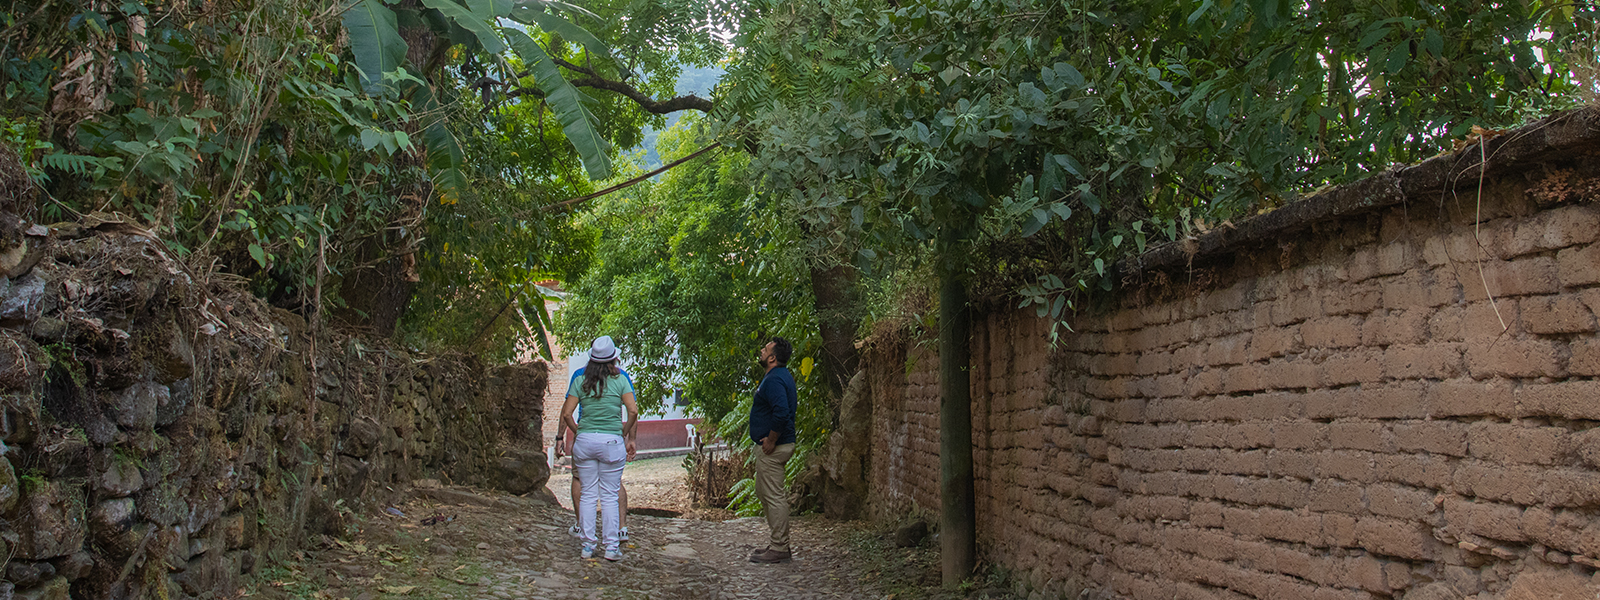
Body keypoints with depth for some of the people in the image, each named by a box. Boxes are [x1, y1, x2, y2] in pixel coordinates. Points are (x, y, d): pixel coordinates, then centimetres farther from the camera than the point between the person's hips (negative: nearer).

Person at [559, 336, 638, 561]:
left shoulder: (581, 382, 4)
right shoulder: (620, 381, -2)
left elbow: (566, 413, 0)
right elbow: (633, 411, -10)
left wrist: (577, 431, 14)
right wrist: (627, 434, 3)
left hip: (585, 441, 2)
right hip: (611, 441, -2)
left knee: (588, 494, 9)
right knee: (609, 496, 4)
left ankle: (588, 546, 11)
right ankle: (611, 547, 5)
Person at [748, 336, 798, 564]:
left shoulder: (774, 380, -20)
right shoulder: (784, 376, 14)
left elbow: (781, 412, -33)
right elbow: (792, 403, 26)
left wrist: (771, 440, -22)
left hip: (773, 448, -11)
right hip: (775, 446, 11)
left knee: (774, 496, -6)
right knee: (764, 492, 18)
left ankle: (779, 549, -2)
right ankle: (779, 543, 24)